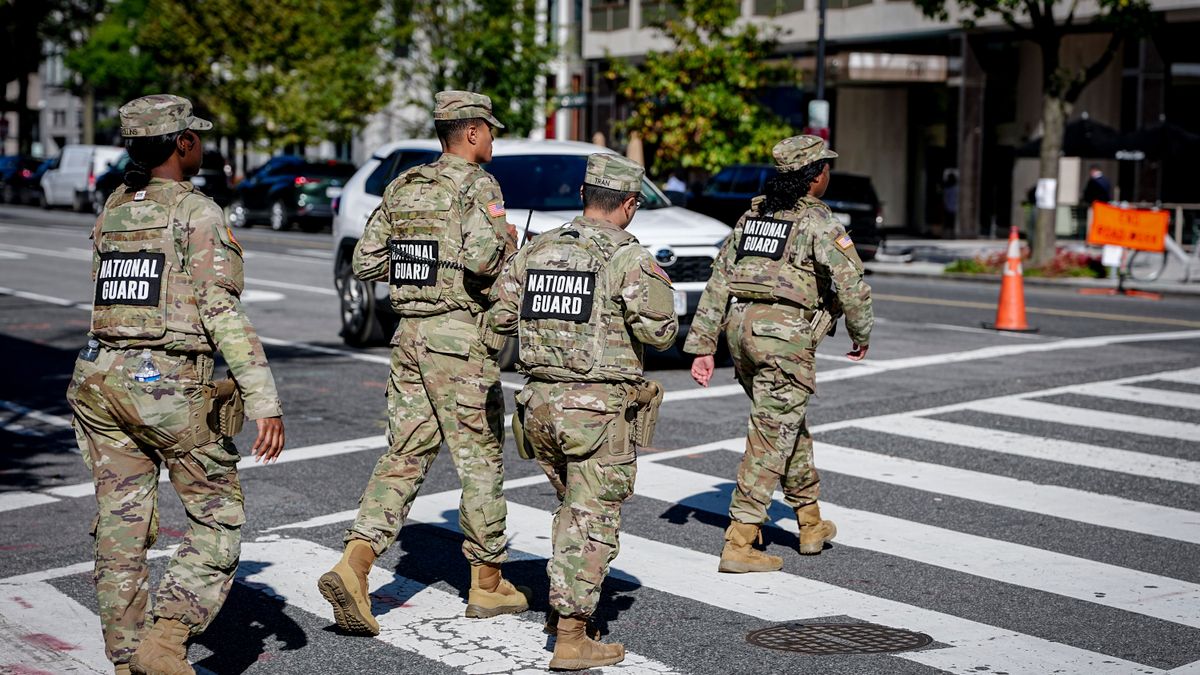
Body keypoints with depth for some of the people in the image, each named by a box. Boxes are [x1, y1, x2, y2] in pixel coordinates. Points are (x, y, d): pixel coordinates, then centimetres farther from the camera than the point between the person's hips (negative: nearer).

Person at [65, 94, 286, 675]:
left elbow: (111, 303, 16)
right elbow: (223, 312, -16)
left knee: (121, 529, 10)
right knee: (219, 517, 7)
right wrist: (265, 402, -18)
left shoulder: (111, 211, 11)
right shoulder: (198, 213, -9)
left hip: (103, 380, 6)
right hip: (172, 389, -6)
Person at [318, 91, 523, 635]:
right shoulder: (476, 185, -9)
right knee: (480, 459, 5)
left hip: (410, 334, 7)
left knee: (404, 457, 8)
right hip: (461, 336, -6)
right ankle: (487, 583, 16)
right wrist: (506, 242, -4)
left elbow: (366, 262, 12)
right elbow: (483, 257, -25)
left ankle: (353, 565, -7)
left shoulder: (403, 187, 12)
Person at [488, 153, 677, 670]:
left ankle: (563, 605, 30)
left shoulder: (535, 250, 7)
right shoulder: (628, 257, -10)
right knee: (592, 521, 1)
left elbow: (499, 317, 7)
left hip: (540, 402, 6)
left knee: (572, 507, 24)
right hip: (600, 407, -6)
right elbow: (658, 331, -17)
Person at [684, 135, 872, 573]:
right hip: (785, 332, -7)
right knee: (771, 437, -3)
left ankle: (811, 523, 33)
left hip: (741, 326, 7)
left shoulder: (752, 215, 16)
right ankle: (739, 544, -4)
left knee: (789, 424, 22)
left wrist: (702, 346, 12)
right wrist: (861, 334, 10)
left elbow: (718, 282, 13)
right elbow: (851, 285, -8)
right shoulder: (817, 221, -4)